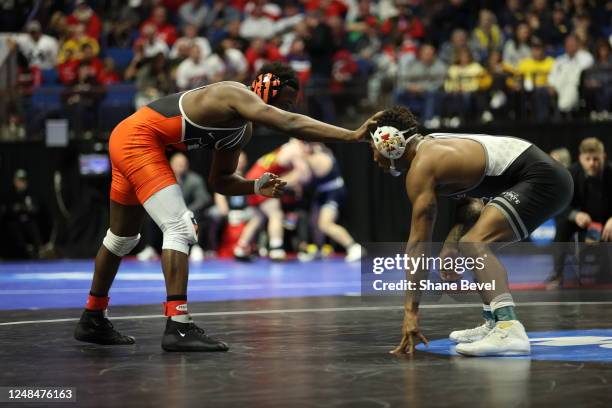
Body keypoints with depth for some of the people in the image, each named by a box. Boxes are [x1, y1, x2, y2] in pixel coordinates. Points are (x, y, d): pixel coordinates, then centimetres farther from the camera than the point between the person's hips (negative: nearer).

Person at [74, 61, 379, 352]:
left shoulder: (243, 132, 12)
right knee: (180, 228, -18)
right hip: (138, 139, -11)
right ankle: (178, 328, -24)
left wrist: (256, 187, 0)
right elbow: (291, 125, -31)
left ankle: (92, 321, 36)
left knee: (123, 236, 22)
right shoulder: (237, 96, -18)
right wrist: (353, 135, -35)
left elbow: (219, 180, 19)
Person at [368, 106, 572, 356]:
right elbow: (470, 202, 18)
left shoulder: (421, 168, -13)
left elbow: (418, 243, -15)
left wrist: (411, 311, -14)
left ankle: (509, 330, -40)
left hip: (542, 180, -11)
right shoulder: (434, 145, 14)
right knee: (472, 243, 23)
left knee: (474, 243, -26)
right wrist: (452, 242, 1)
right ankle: (494, 325, 30)